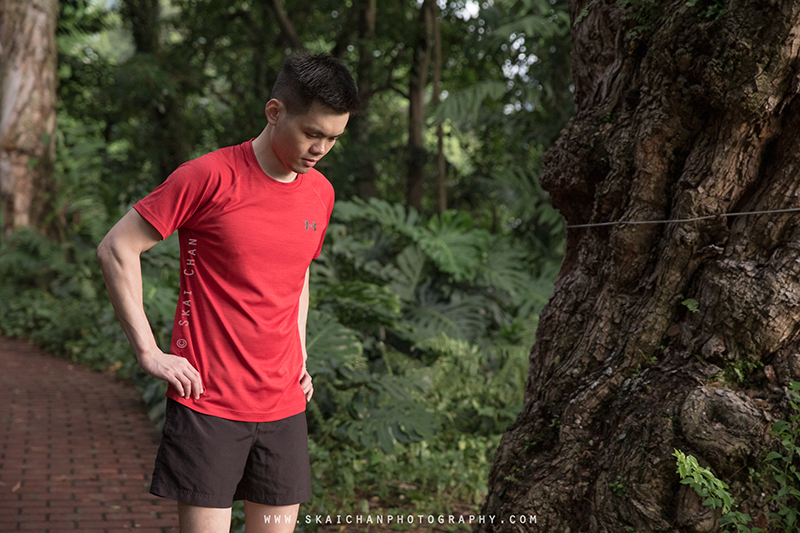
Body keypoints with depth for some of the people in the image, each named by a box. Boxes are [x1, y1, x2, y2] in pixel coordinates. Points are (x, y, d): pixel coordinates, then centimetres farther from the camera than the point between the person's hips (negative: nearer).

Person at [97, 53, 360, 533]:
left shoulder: (321, 194, 8)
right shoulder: (209, 178, -11)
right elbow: (117, 249, -7)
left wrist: (299, 356, 13)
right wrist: (149, 353, -10)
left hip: (284, 405, 6)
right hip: (208, 401, -5)